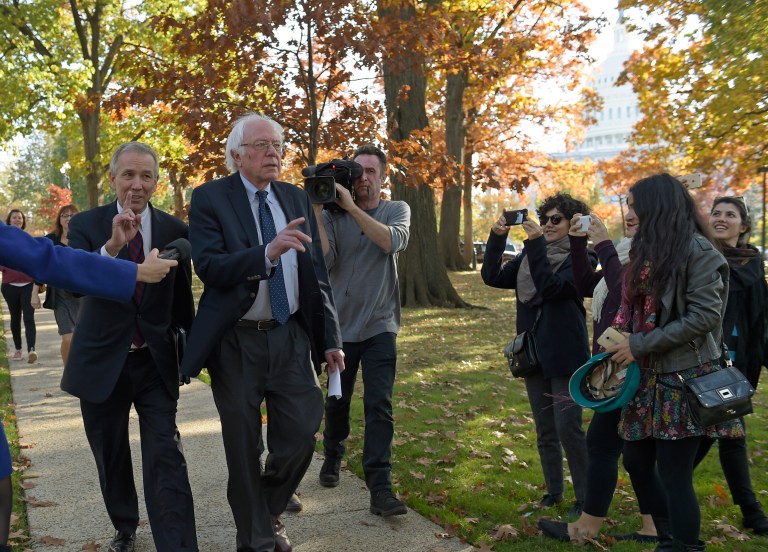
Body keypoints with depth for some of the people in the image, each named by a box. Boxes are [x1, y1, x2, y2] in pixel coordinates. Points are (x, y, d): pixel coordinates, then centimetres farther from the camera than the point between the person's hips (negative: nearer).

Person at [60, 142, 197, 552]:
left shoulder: (174, 230, -1)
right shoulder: (86, 225, -5)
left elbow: (182, 298, 7)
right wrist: (112, 245, -39)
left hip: (156, 361, -1)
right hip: (101, 360, 1)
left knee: (166, 458, -9)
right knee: (111, 457, 16)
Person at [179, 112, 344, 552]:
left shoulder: (297, 199, 8)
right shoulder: (210, 198, -6)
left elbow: (317, 272, 9)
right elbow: (209, 266, -19)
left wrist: (331, 338, 5)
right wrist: (267, 252, -34)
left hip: (291, 336, 4)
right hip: (236, 342, -3)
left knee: (301, 435, 3)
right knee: (244, 447, 7)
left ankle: (271, 510, 32)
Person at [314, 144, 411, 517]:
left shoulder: (397, 210, 1)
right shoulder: (333, 214, 0)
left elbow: (393, 241, -21)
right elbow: (323, 261, -13)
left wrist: (351, 206, -24)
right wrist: (316, 211, -18)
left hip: (379, 325, -1)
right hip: (339, 324, 1)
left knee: (379, 406, -9)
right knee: (337, 401, 16)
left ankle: (379, 487, -7)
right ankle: (332, 456, 41)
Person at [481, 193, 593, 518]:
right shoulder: (530, 255, 10)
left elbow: (551, 287, -24)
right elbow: (492, 277, -2)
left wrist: (536, 245, -27)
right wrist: (497, 237, -13)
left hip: (566, 355, -6)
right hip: (534, 354, 6)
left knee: (568, 427, -8)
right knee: (545, 430, 13)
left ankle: (585, 497, 5)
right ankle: (553, 491, 25)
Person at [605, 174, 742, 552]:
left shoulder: (697, 249, -12)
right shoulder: (647, 251, 12)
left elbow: (705, 315, -18)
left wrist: (639, 345, -17)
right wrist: (619, 341, 0)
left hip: (683, 379, -8)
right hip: (647, 377, 8)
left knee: (673, 474, -3)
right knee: (637, 463, 13)